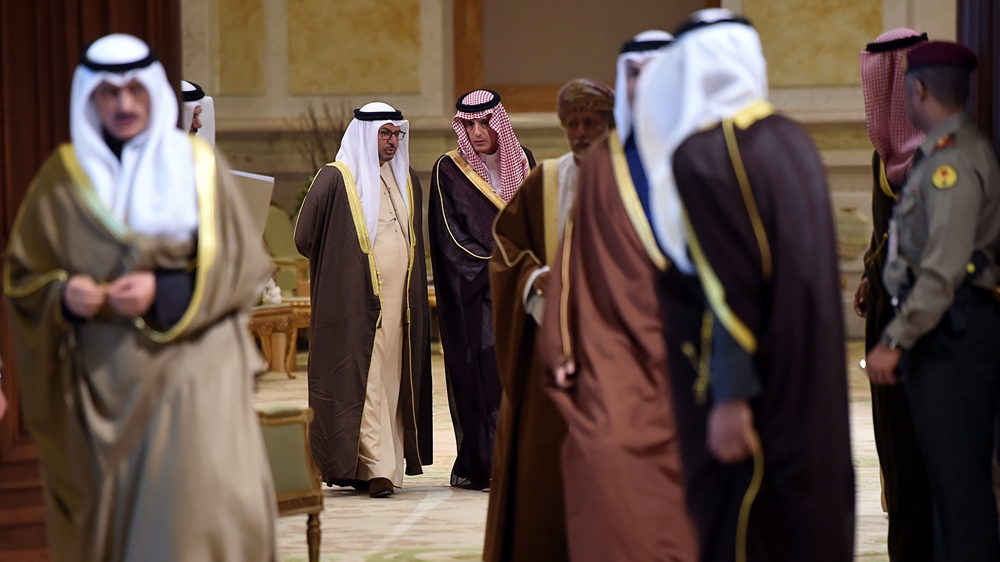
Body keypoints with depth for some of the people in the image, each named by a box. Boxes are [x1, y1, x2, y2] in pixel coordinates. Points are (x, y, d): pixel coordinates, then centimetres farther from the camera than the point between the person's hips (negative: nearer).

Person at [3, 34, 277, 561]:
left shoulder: (198, 165, 2)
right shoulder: (62, 177, 6)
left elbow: (242, 266, 0)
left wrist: (163, 292, -14)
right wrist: (63, 293, -12)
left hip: (187, 367, -1)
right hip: (99, 379, 2)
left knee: (204, 509, -13)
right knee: (111, 513, 1)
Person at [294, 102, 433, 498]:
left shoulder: (407, 180, 14)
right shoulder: (337, 178, -6)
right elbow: (305, 236, -5)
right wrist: (338, 271, 5)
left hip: (399, 298, 6)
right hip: (355, 299, -6)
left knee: (392, 377, 6)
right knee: (363, 377, -9)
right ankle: (377, 467, -12)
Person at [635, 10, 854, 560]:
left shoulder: (700, 154, -17)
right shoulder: (793, 139, 7)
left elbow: (727, 285, -21)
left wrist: (731, 398, -20)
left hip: (752, 381, -8)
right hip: (812, 383, 8)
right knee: (808, 511, 14)